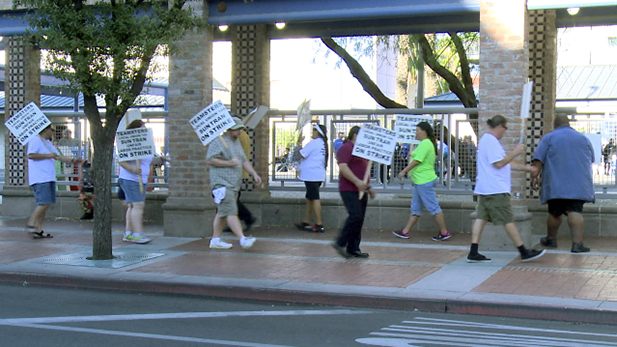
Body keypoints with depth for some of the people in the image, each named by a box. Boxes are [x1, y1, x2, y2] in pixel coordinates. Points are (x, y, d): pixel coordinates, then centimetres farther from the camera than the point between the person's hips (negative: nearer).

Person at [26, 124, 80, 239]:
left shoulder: (48, 143, 25)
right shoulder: (35, 140, -6)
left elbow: (58, 156, 30)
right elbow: (31, 155, -18)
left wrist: (72, 160, 21)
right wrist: (48, 156, -14)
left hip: (49, 178, 10)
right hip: (40, 178, -10)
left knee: (46, 204, 5)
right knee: (44, 203, -17)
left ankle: (38, 230, 7)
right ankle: (31, 223, -6)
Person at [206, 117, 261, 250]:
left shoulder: (237, 142, 21)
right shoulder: (218, 142, -7)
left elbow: (244, 161, 24)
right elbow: (209, 160, -15)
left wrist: (254, 174, 11)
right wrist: (229, 163, -17)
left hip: (234, 184, 9)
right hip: (222, 183, -9)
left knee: (222, 213, 11)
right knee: (231, 212, -15)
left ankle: (215, 240, 16)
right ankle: (242, 239, -23)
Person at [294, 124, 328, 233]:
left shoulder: (314, 143, -14)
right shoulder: (323, 144, 14)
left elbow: (302, 154, -12)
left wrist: (300, 144, 1)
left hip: (311, 175, -10)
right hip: (319, 174, 10)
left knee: (314, 198, -10)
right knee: (309, 198, 16)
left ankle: (319, 225, -12)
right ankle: (306, 222, 22)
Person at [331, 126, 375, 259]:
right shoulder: (346, 148, -9)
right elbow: (343, 167, -21)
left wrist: (368, 187, 24)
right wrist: (357, 182, -27)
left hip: (361, 191, 10)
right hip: (349, 190, -10)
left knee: (359, 219, 6)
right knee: (355, 216, -18)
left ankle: (353, 249, 10)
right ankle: (340, 243, -7)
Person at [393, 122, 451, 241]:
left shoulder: (425, 144, -15)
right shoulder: (427, 143, 17)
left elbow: (417, 161, -18)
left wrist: (404, 171, -12)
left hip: (424, 182, -11)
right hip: (421, 181, 11)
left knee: (433, 207, -6)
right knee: (415, 208, 12)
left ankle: (444, 232, 0)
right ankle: (405, 232, 17)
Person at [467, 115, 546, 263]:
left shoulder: (487, 139, 20)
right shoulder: (491, 141, -13)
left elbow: (503, 163, 25)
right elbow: (499, 163, -19)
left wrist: (524, 168, 26)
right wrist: (515, 152, -9)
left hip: (485, 189, 10)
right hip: (495, 190, -10)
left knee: (481, 217, 4)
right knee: (508, 220, -3)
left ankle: (473, 253, -1)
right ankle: (524, 252, 4)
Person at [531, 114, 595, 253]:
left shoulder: (549, 138, 4)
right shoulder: (583, 138, 15)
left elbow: (538, 161, -5)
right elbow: (591, 161, 26)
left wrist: (534, 176, -1)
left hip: (556, 185, -1)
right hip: (579, 185, 2)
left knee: (554, 213, 11)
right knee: (575, 212, -8)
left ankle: (551, 239, 28)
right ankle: (577, 243, -20)